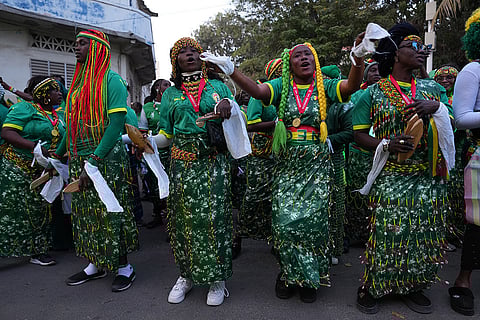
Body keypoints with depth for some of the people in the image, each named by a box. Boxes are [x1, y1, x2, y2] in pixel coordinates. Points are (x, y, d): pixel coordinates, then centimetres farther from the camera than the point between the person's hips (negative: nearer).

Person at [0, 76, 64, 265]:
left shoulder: (57, 116, 13)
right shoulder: (25, 108, -8)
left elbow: (59, 141, 22)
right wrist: (34, 147, -27)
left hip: (42, 172, 7)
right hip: (17, 169, -7)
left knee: (39, 211, 10)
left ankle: (37, 252, 21)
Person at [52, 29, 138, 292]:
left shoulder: (111, 80, -8)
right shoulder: (78, 82, 16)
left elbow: (117, 123, -18)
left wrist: (94, 160, -23)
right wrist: (59, 153, 18)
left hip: (106, 159, -7)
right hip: (78, 159, 8)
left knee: (111, 213, 0)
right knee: (86, 213, 12)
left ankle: (124, 266, 15)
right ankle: (96, 264, 26)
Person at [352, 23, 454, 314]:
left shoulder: (432, 89, 14)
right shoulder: (373, 93, 2)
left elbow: (451, 124, 14)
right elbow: (359, 134, 0)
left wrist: (436, 107, -6)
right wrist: (386, 144, -17)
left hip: (429, 178, 5)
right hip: (391, 178, -4)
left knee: (425, 234, 8)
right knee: (387, 234, -2)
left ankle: (412, 287, 28)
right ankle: (371, 288, 17)